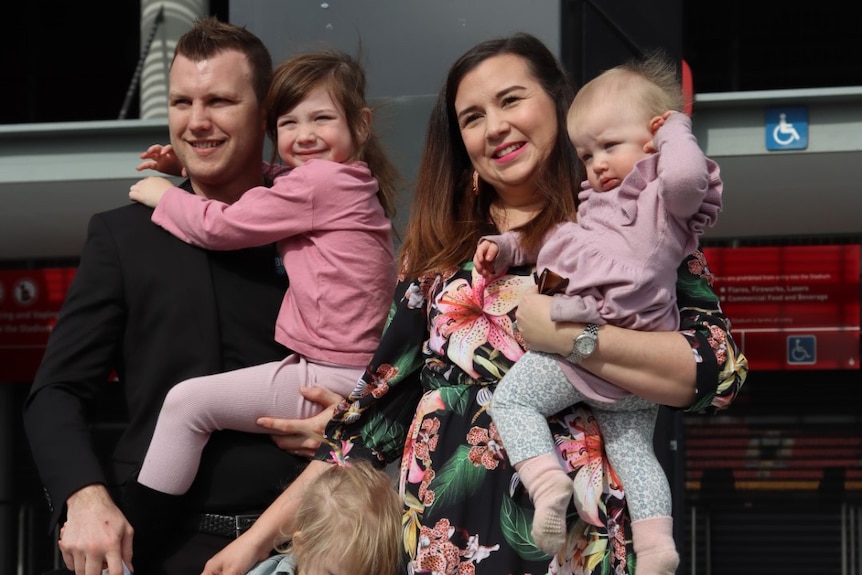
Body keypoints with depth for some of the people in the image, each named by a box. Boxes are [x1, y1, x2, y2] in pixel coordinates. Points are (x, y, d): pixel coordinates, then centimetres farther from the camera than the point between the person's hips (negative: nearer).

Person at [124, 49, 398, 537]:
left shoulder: (318, 181, -14)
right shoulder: (353, 185, 16)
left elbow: (222, 226, -8)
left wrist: (163, 195, 9)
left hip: (332, 378, -10)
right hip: (356, 378, 10)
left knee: (187, 402, -8)